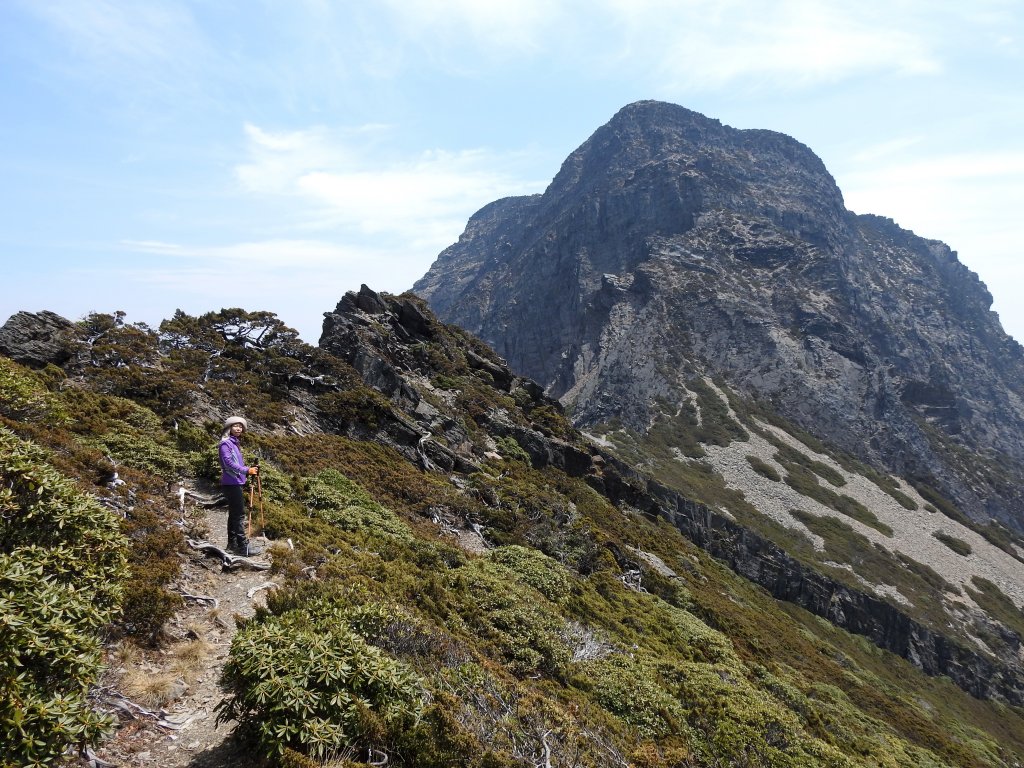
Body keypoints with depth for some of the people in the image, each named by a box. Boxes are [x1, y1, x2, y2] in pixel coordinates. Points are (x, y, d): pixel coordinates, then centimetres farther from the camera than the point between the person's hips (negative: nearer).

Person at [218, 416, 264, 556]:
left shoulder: (235, 443, 17)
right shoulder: (226, 443, -10)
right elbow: (228, 463, -20)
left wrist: (249, 470, 7)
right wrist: (247, 470, -23)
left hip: (236, 482, 10)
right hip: (231, 483, -10)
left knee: (234, 513, 14)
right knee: (239, 514, -10)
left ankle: (233, 544, 22)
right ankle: (243, 546, -9)